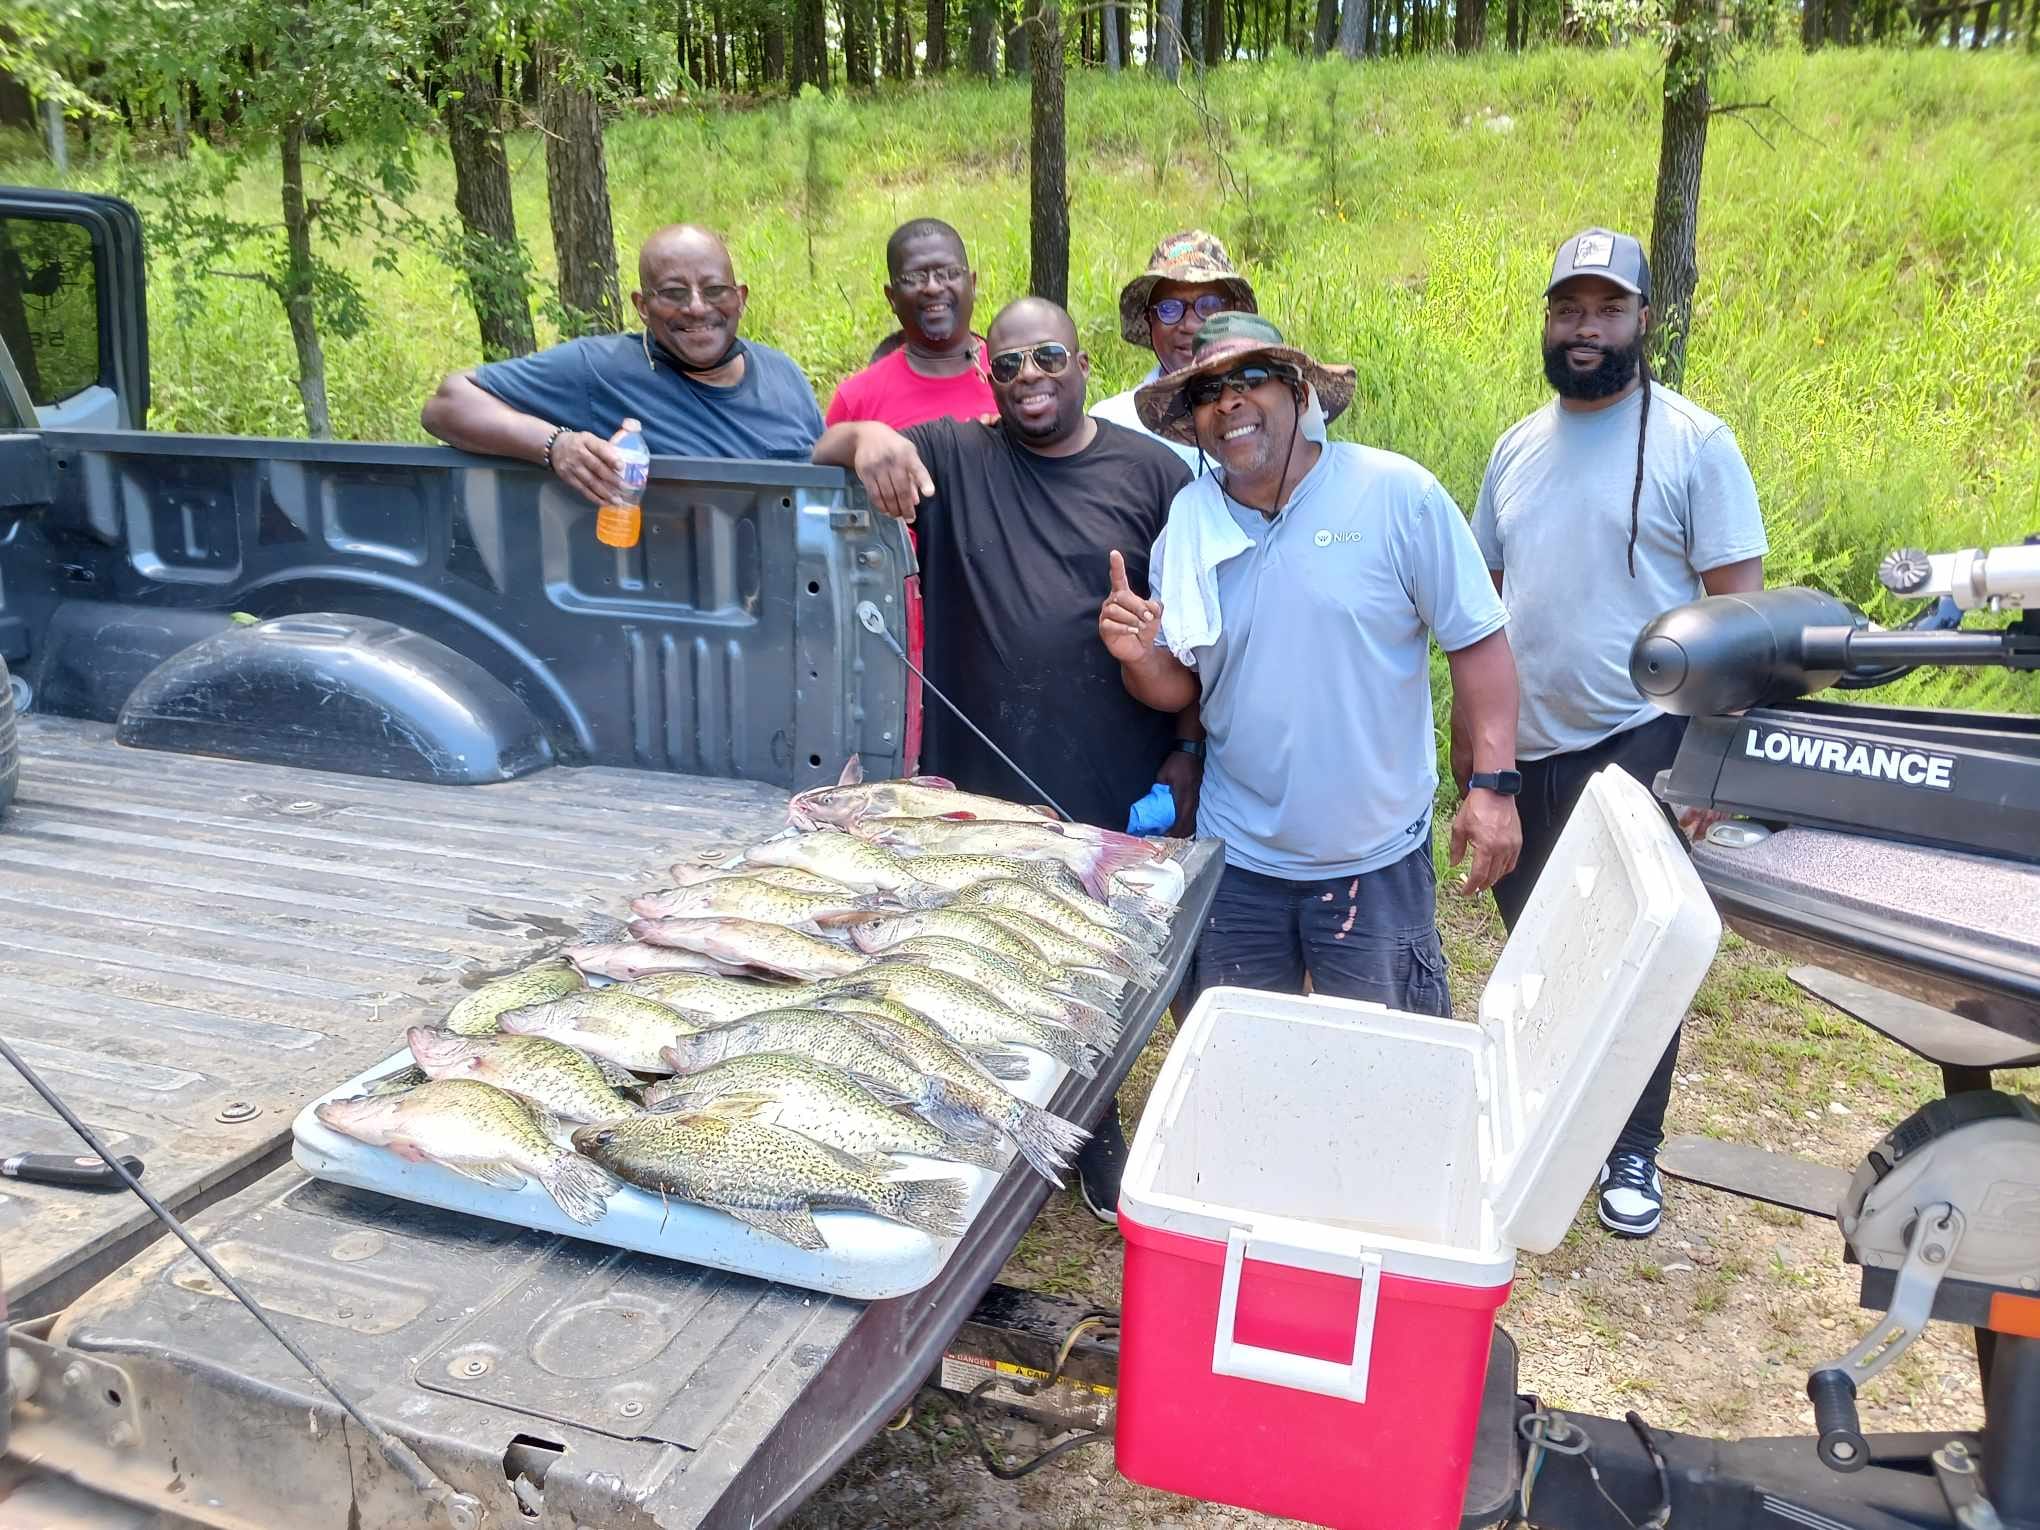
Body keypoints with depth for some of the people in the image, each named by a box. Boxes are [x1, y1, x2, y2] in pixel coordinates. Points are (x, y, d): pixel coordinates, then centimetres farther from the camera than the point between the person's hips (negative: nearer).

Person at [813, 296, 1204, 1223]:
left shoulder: (1151, 472, 1)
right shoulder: (955, 457, 3)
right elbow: (822, 453, 0)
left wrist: (1188, 748, 0)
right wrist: (869, 437, -23)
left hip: (1121, 788, 0)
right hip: (983, 782, 1)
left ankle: (1094, 1124, 37)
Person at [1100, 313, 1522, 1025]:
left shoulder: (1398, 494, -10)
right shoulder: (1187, 521, 0)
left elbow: (1477, 640, -7)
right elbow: (1178, 687, 6)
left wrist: (1493, 784, -14)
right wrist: (1140, 658, -16)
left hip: (1377, 860, -3)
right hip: (1236, 862, 3)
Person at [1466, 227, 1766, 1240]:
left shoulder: (1693, 443, -6)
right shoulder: (1518, 447, 10)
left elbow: (1740, 604, -8)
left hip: (1638, 745, -5)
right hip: (1527, 747, 5)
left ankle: (1633, 1151, 21)